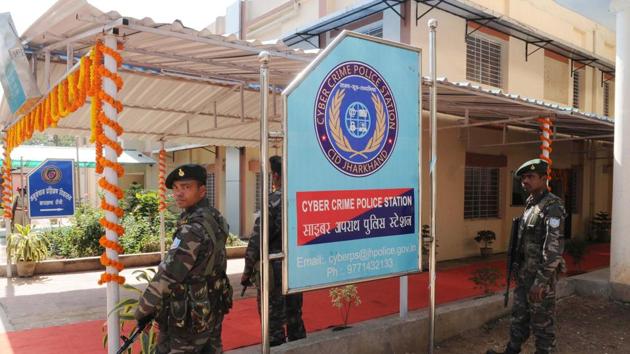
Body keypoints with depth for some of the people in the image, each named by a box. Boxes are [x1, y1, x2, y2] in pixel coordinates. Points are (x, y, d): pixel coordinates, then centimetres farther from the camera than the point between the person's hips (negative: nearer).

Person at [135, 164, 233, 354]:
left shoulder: (193, 228, -24)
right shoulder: (215, 218, 4)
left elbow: (168, 274, -23)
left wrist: (142, 310, -11)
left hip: (189, 316, -8)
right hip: (211, 309, 8)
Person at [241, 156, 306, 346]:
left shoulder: (272, 201, -15)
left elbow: (257, 240, -15)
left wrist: (247, 271, -6)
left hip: (273, 269, -6)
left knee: (274, 320, 5)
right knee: (295, 317, 18)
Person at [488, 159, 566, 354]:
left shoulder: (552, 206, -18)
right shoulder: (530, 203, 11)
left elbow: (554, 247, -23)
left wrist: (541, 281, -24)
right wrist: (518, 268, 19)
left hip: (540, 275, -9)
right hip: (525, 274, 9)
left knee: (542, 321, 5)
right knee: (519, 315, 18)